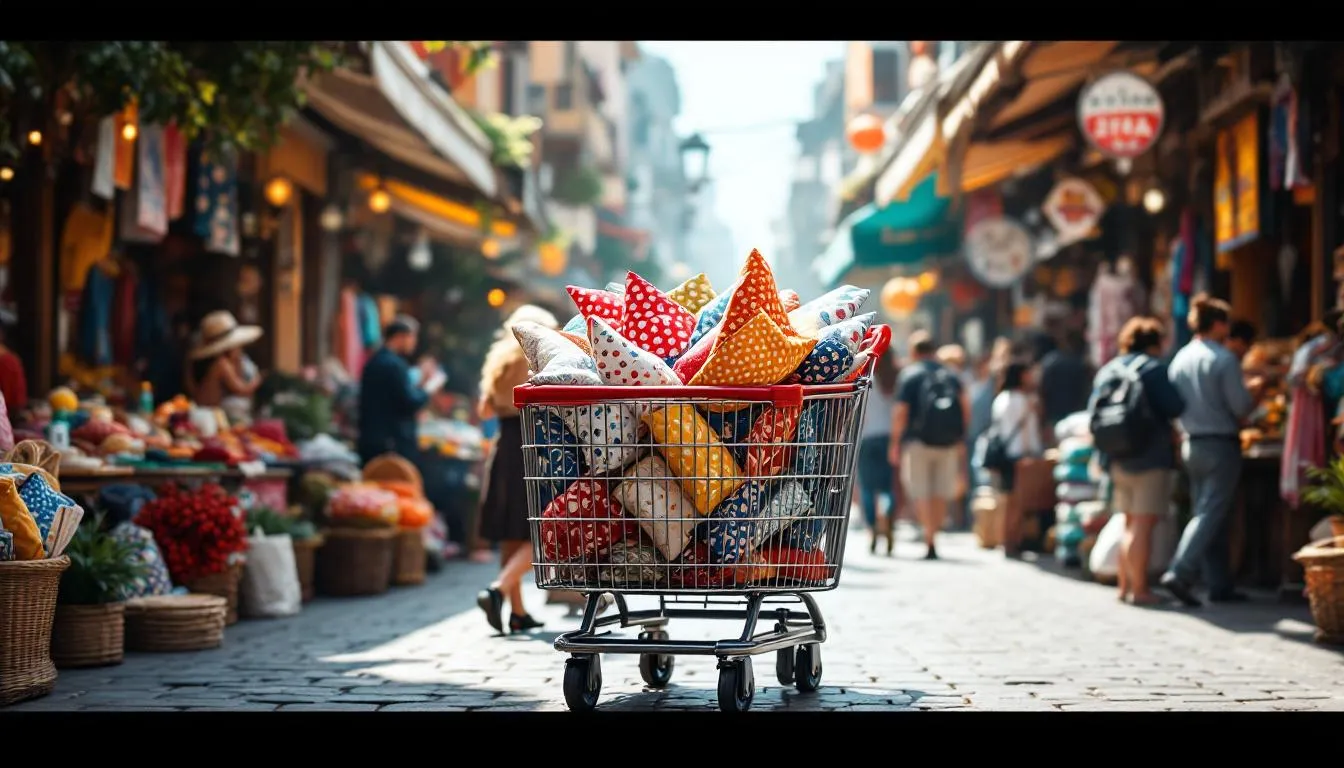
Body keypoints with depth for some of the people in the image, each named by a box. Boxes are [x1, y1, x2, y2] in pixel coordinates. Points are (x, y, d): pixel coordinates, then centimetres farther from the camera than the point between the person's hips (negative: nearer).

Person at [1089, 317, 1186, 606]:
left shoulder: (1106, 371, 10)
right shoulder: (1152, 368, -10)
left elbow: (1093, 412, 11)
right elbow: (1174, 407, -15)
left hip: (1117, 460, 7)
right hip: (1150, 457, -7)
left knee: (1130, 523, 17)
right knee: (1144, 523, -6)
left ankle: (1125, 585, 18)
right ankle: (1139, 588, -8)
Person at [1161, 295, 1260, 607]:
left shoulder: (1179, 359, 6)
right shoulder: (1223, 359, -14)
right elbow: (1241, 406, -13)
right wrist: (1255, 395, 6)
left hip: (1191, 444, 7)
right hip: (1221, 445, -7)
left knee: (1204, 511, 12)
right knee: (1211, 514, -7)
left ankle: (1219, 584, 16)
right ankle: (1179, 574, -19)